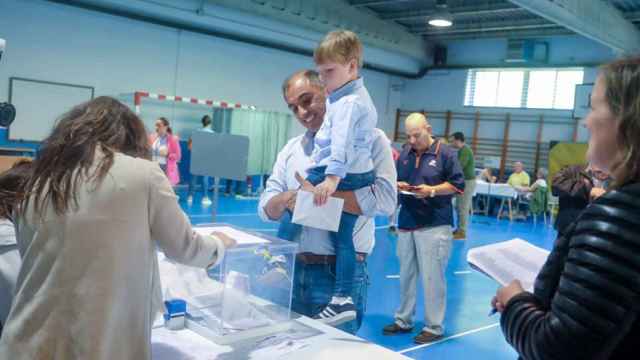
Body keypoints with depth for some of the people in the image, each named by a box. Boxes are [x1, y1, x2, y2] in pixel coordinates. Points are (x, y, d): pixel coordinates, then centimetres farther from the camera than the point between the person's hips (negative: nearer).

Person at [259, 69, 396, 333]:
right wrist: (287, 199, -14)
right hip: (291, 268, 5)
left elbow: (384, 199, -19)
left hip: (340, 272, -5)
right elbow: (266, 208, 9)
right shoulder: (291, 148, 12)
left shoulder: (370, 139, -5)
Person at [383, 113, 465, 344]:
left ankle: (434, 327, 10)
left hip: (434, 225, -5)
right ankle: (403, 320, 25)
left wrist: (432, 190, -18)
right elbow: (396, 179, 18)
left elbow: (458, 185, -5)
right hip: (406, 223, 5)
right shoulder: (405, 154, 11)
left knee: (432, 277, -1)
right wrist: (398, 185, -5)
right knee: (406, 275, 12)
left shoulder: (445, 153, -4)